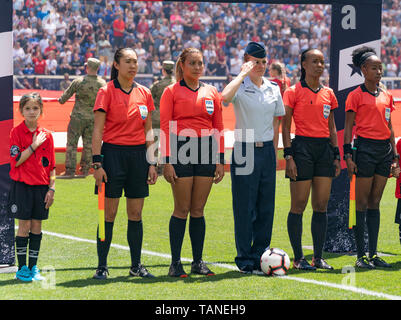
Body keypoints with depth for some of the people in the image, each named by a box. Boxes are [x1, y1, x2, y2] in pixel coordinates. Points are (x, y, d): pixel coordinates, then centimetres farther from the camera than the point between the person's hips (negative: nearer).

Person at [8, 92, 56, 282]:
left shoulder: (46, 135, 6)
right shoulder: (16, 132, -4)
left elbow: (51, 166, 9)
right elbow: (16, 161, -13)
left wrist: (52, 188, 3)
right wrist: (34, 145, -15)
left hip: (41, 186, 3)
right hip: (22, 186, -3)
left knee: (37, 226, 6)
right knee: (24, 226, -3)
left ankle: (33, 267, 13)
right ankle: (22, 268, 4)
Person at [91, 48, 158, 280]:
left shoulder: (144, 93, 9)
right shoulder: (107, 92, -4)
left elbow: (148, 131, 13)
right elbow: (98, 130, -6)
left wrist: (152, 163, 8)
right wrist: (97, 163, -13)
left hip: (138, 155, 4)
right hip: (113, 153, -4)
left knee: (136, 214, 7)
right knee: (109, 213, -3)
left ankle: (136, 265, 14)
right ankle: (102, 266, 3)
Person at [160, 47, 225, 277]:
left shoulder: (211, 93, 12)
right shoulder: (172, 92, 1)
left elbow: (218, 128, 12)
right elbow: (165, 128, -3)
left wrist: (220, 160, 6)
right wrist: (167, 161, -10)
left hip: (206, 153, 3)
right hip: (182, 152, -3)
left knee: (198, 210, 6)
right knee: (182, 209, -3)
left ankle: (198, 262, 12)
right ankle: (175, 263, 2)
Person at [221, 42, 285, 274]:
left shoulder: (273, 89, 12)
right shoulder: (241, 87, -4)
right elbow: (225, 97, -29)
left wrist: (275, 154, 14)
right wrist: (243, 74, -20)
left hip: (267, 150, 5)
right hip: (245, 150, -5)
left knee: (266, 206, 4)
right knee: (245, 207, -3)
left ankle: (261, 255, 13)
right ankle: (245, 259, 3)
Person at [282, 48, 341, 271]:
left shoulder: (328, 94, 13)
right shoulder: (294, 92, -3)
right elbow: (285, 126, -4)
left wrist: (336, 154, 12)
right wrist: (288, 155, -11)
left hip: (325, 148, 5)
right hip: (302, 146, -5)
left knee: (321, 206, 5)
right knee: (298, 206, -3)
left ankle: (318, 257, 11)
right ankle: (298, 258, 2)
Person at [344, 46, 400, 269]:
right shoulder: (356, 96, -3)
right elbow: (348, 127, -4)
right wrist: (348, 155, -11)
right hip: (365, 148, -6)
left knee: (375, 203, 8)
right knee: (362, 203, -4)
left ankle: (373, 254, 10)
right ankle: (360, 256, -2)